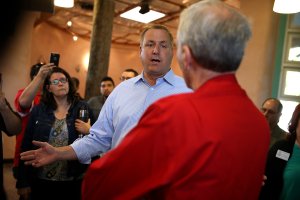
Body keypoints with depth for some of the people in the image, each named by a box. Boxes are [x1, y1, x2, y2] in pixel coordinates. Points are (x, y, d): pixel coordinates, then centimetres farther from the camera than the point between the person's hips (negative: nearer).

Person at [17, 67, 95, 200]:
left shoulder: (82, 108, -2)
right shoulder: (38, 110, 2)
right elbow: (27, 145, 2)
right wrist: (23, 181, 1)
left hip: (73, 181, -1)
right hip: (41, 181, 1)